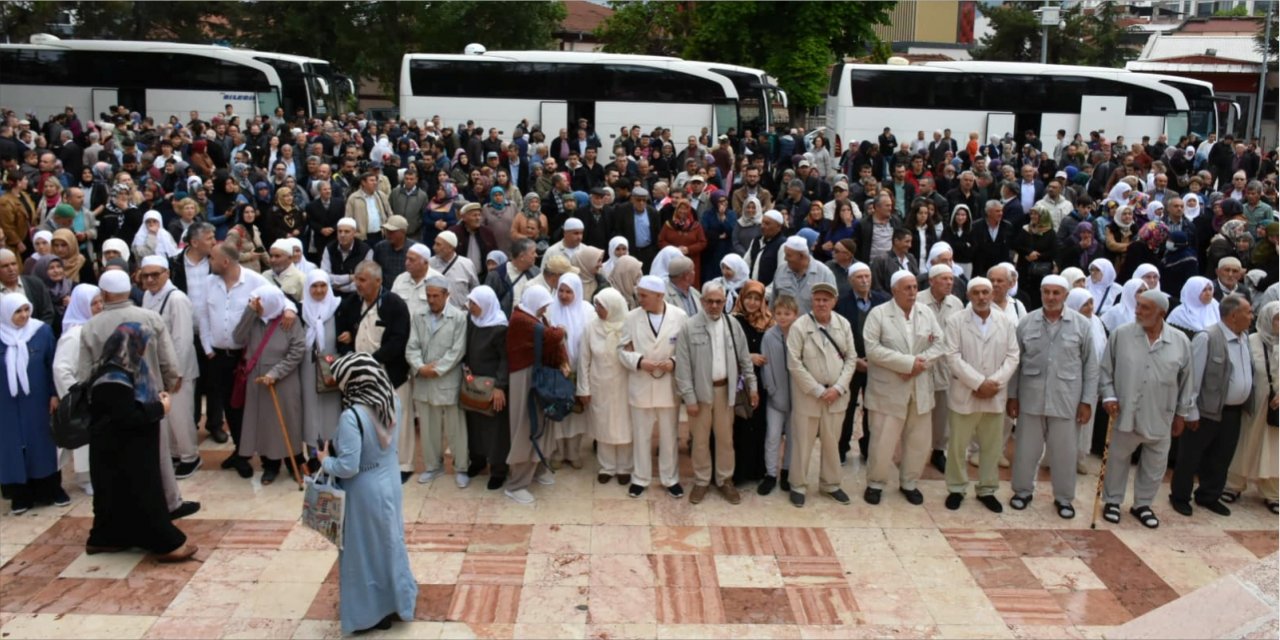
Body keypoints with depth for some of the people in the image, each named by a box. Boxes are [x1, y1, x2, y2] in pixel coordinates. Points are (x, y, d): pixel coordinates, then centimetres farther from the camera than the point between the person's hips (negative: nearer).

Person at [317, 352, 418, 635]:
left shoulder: (352, 417, -29)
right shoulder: (392, 401, -7)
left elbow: (348, 467, -27)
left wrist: (325, 460, -9)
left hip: (365, 494, -7)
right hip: (389, 484, 7)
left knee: (365, 551, 11)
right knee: (389, 543, 22)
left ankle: (370, 613, 26)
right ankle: (396, 600, 37)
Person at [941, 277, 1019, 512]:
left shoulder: (1006, 323, 6)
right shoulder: (954, 321, -4)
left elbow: (1012, 357, 2)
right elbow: (953, 357, -11)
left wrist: (995, 382, -13)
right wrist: (978, 383, -17)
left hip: (995, 395, 3)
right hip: (964, 394, -3)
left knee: (992, 446, 11)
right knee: (958, 446, 5)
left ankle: (987, 490, 24)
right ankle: (956, 489, 19)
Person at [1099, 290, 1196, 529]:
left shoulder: (1180, 342, -5)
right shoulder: (1120, 335, -7)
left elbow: (1187, 381, 4)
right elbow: (1106, 369, 2)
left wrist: (1182, 413, 7)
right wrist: (1109, 395, -8)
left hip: (1161, 417, 1)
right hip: (1126, 413, -1)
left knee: (1155, 464, 13)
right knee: (1118, 459, 13)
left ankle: (1142, 504, 31)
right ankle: (1112, 501, 30)